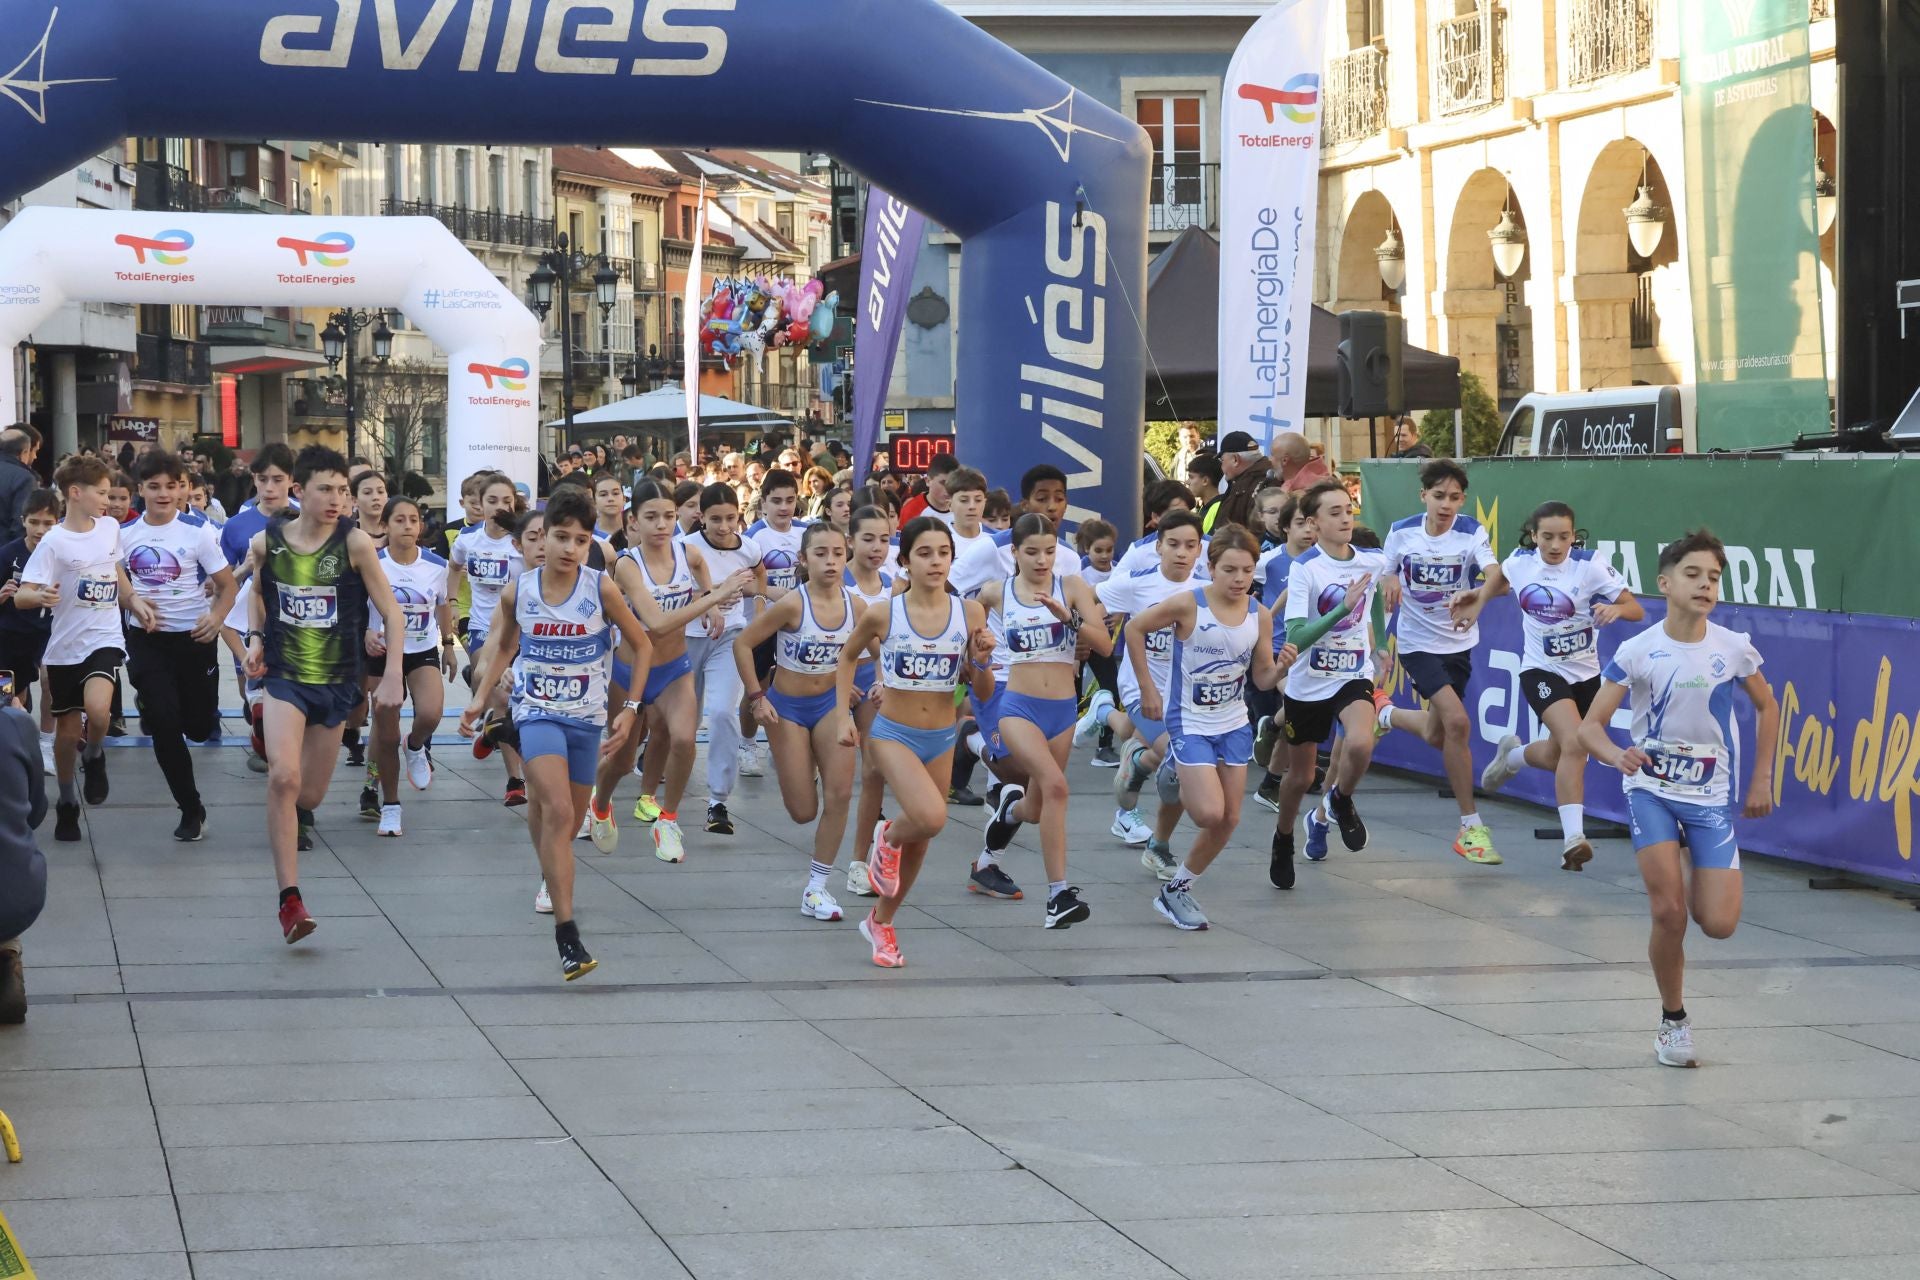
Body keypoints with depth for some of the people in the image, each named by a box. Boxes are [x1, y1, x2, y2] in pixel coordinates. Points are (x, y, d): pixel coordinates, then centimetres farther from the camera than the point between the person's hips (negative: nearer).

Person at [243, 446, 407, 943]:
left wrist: (392, 677, -14)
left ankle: (297, 814, 51)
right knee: (283, 777, -22)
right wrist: (255, 637, 2)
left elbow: (391, 612, -6)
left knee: (310, 793, 10)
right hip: (284, 678, -1)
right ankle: (290, 900, -21)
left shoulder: (354, 543, -10)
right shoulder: (266, 543, -4)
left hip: (336, 683, 1)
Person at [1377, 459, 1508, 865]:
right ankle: (1471, 826, -10)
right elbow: (1388, 576, 9)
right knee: (1457, 722, -21)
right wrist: (1389, 584, -16)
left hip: (1459, 644, 2)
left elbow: (1497, 574, -30)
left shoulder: (1471, 533, -13)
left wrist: (1478, 596, -52)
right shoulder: (1401, 533, -8)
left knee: (1436, 737, 14)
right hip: (1418, 643, -2)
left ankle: (1388, 716, 49)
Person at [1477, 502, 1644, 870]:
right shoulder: (1519, 562, -7)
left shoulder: (1589, 566, -15)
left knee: (1558, 757, 14)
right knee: (1574, 744, -24)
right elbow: (1502, 582, 18)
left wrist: (1616, 608, -37)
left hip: (1585, 673, 1)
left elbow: (1636, 610, -16)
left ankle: (1512, 756, 48)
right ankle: (1573, 837, -24)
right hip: (1541, 671, -1)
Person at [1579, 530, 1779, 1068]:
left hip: (1713, 795, 2)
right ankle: (1673, 1020, 8)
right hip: (1652, 787, -2)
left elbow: (1767, 707, 12)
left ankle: (1692, 875, 28)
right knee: (1668, 913, -14)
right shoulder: (1636, 652, -12)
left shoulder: (1734, 649, -6)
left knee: (1719, 924, -8)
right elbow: (1591, 725, -11)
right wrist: (1618, 756, -33)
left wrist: (1761, 780, 8)